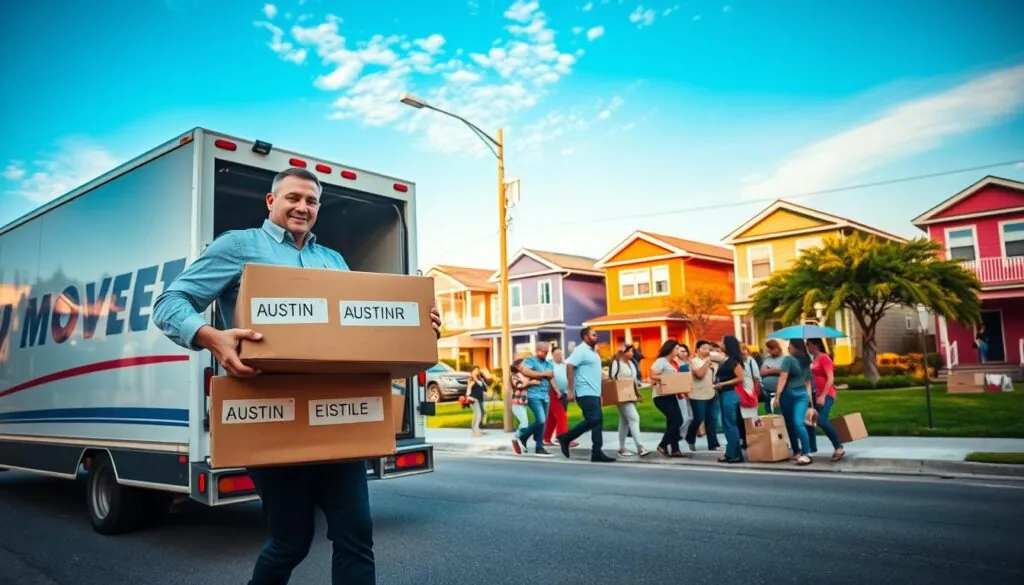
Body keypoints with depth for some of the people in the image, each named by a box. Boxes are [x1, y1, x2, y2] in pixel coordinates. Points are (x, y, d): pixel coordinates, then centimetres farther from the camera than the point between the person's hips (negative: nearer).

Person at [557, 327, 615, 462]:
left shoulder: (592, 351, 19)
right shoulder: (580, 350, -10)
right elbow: (569, 366, -20)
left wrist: (600, 392, 20)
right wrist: (571, 390, -23)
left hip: (594, 393, 10)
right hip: (586, 393, -10)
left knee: (598, 421, 5)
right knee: (593, 420, -14)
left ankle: (597, 453, 6)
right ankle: (566, 438, -2)